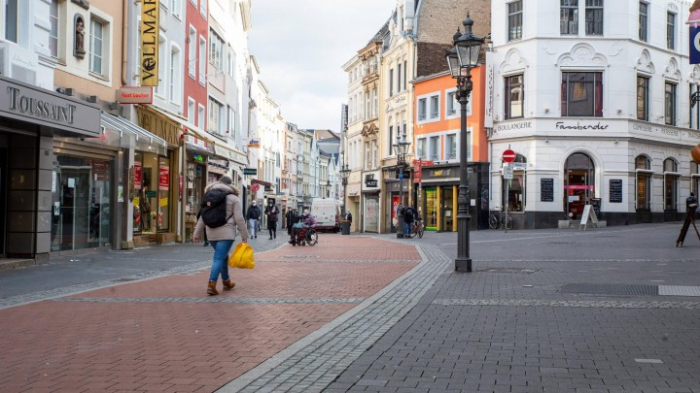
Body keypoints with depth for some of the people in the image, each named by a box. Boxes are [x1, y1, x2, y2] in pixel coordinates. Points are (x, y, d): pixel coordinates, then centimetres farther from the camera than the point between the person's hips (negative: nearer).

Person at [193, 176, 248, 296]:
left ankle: (226, 282, 29)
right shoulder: (233, 199, -1)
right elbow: (239, 219, -6)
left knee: (223, 256, 21)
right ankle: (211, 284, -21)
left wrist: (197, 234, 13)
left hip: (211, 233, 5)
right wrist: (244, 235, 0)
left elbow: (202, 217, 11)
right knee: (219, 258, -9)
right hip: (226, 233, -5)